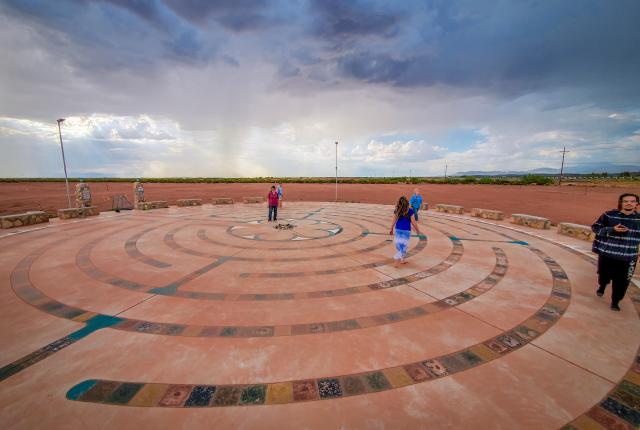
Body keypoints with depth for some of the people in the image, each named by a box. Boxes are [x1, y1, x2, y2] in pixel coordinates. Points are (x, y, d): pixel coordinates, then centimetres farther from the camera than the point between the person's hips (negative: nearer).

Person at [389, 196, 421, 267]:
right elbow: (413, 223, -9)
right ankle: (396, 259, -7)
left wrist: (391, 229, 14)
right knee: (404, 246, 4)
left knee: (399, 245, 16)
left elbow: (394, 221, 0)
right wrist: (417, 230, 6)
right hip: (406, 231, -4)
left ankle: (402, 260, 27)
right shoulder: (410, 211, -14)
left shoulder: (397, 210, -5)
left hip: (398, 230, 4)